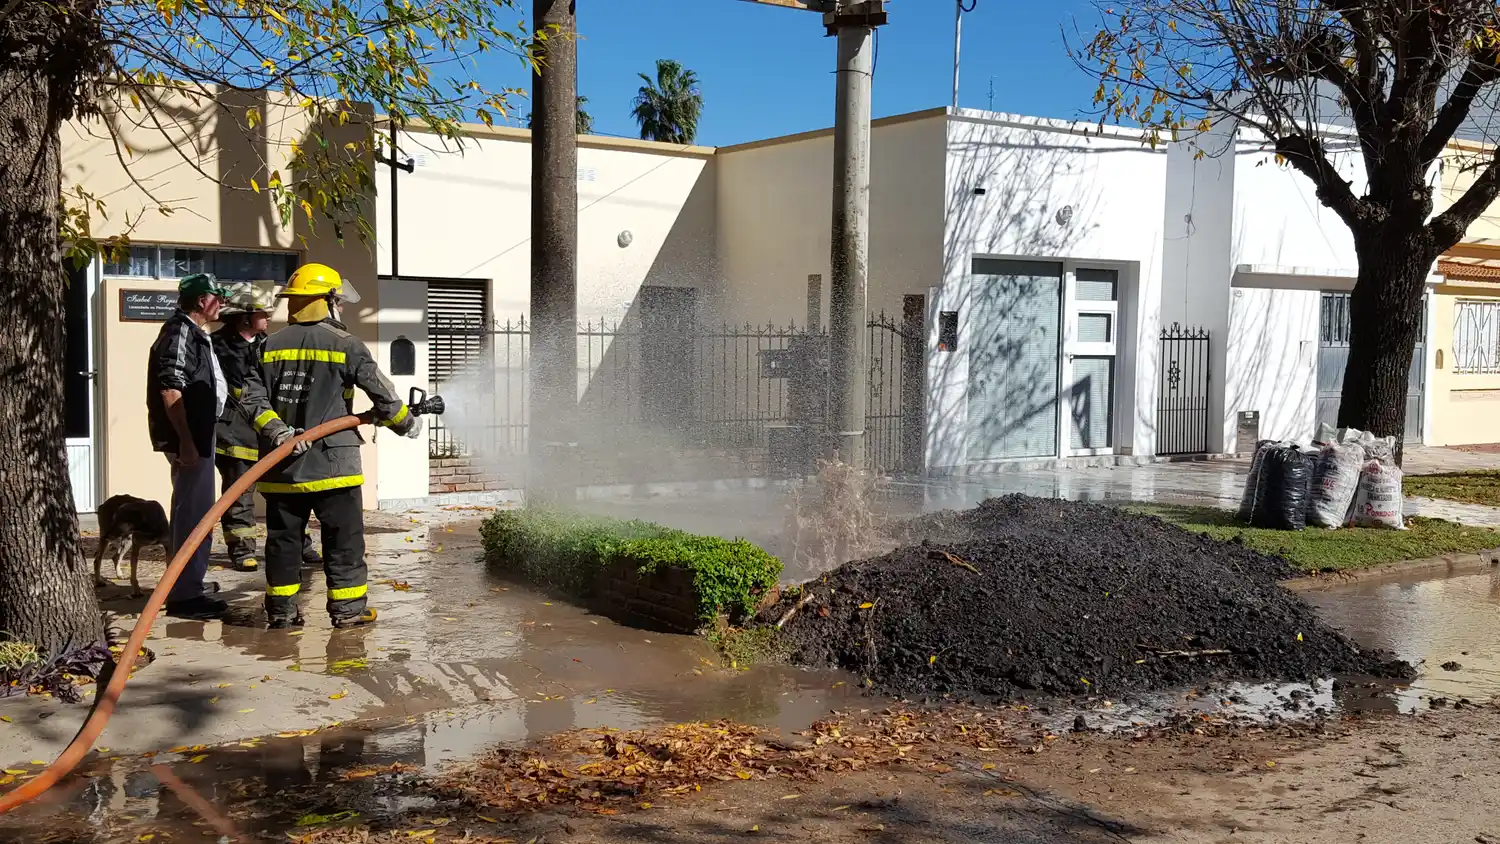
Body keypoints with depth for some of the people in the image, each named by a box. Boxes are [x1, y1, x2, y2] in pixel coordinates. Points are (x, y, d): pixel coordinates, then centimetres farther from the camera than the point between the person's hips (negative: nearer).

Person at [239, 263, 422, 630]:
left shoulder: (270, 346, 7)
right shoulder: (345, 345, -6)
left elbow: (252, 398, -1)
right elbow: (382, 393, -5)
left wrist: (277, 430, -7)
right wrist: (407, 423, 9)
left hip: (282, 464, 5)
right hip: (332, 460, -4)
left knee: (283, 538, 13)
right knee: (343, 538, 5)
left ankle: (281, 609, 19)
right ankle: (348, 609, 8)